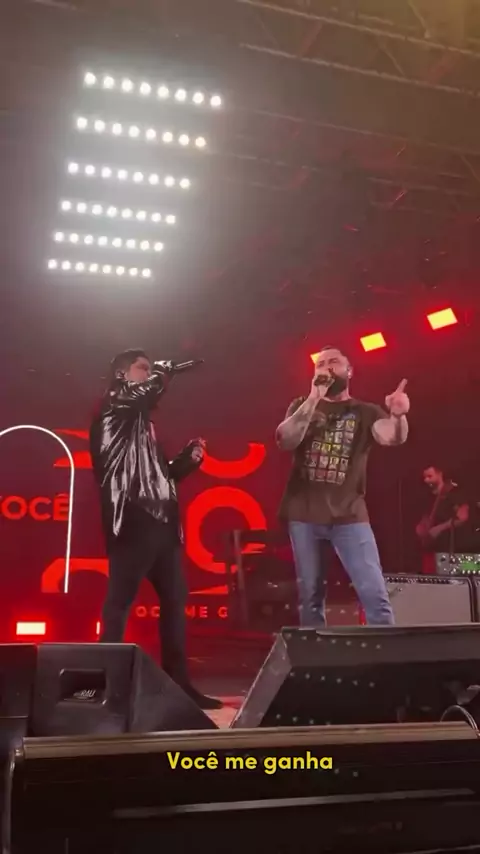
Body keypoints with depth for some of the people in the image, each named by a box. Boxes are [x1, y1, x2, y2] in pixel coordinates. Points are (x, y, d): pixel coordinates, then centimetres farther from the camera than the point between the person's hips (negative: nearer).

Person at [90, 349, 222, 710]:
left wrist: (188, 460, 11)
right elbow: (146, 393, -21)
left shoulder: (143, 422, 26)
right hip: (132, 521, -9)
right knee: (120, 603, -7)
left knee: (175, 600, 8)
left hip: (162, 521, 9)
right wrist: (162, 371, 0)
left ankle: (179, 682, 14)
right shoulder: (111, 410, 1)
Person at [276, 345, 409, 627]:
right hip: (304, 514, 2)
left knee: (375, 594, -10)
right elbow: (286, 441, -7)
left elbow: (391, 436, -15)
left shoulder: (366, 412, 6)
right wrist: (314, 399, -16)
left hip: (349, 515, -1)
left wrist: (398, 415, -38)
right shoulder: (302, 407, 11)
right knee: (310, 594, 8)